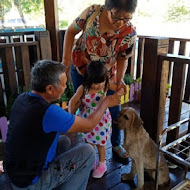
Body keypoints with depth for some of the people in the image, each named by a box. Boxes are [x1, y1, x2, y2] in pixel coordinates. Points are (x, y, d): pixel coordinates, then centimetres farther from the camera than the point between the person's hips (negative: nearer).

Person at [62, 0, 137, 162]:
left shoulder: (129, 33, -22)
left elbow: (123, 58, -7)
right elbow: (71, 32, -10)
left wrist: (120, 79, -24)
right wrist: (66, 61, -15)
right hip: (80, 68, 0)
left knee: (114, 111, 4)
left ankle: (116, 145, 29)